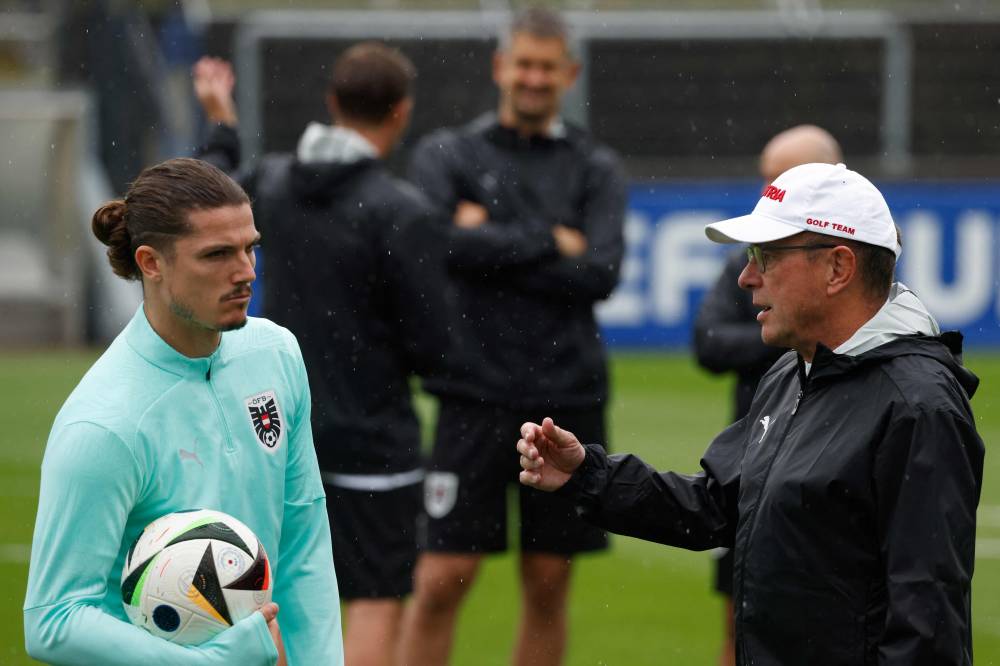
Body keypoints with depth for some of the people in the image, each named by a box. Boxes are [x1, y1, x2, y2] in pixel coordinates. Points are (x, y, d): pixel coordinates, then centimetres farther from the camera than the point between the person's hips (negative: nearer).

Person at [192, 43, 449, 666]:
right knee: (378, 604, -1)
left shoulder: (275, 180, 0)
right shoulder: (404, 213, -18)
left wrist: (223, 126, 37)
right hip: (370, 442, -6)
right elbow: (430, 349, -17)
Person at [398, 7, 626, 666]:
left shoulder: (596, 168, 9)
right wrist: (548, 242, -8)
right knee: (440, 582, -6)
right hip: (474, 395, -2)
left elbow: (600, 273, -6)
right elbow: (440, 243, -14)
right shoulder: (447, 154, 5)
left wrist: (491, 245, -9)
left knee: (549, 586, 7)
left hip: (569, 397, 2)